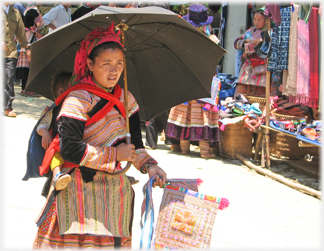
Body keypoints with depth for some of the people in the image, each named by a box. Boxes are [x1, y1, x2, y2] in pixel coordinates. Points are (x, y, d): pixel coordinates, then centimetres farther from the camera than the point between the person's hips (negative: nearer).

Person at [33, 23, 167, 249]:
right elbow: (70, 149, -20)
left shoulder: (125, 99, 9)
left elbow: (134, 144, 14)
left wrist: (149, 165, -5)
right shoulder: (78, 99, -12)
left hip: (114, 187, 6)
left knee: (114, 242, 7)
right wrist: (114, 155, -13)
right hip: (81, 188, -6)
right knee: (83, 242, -8)